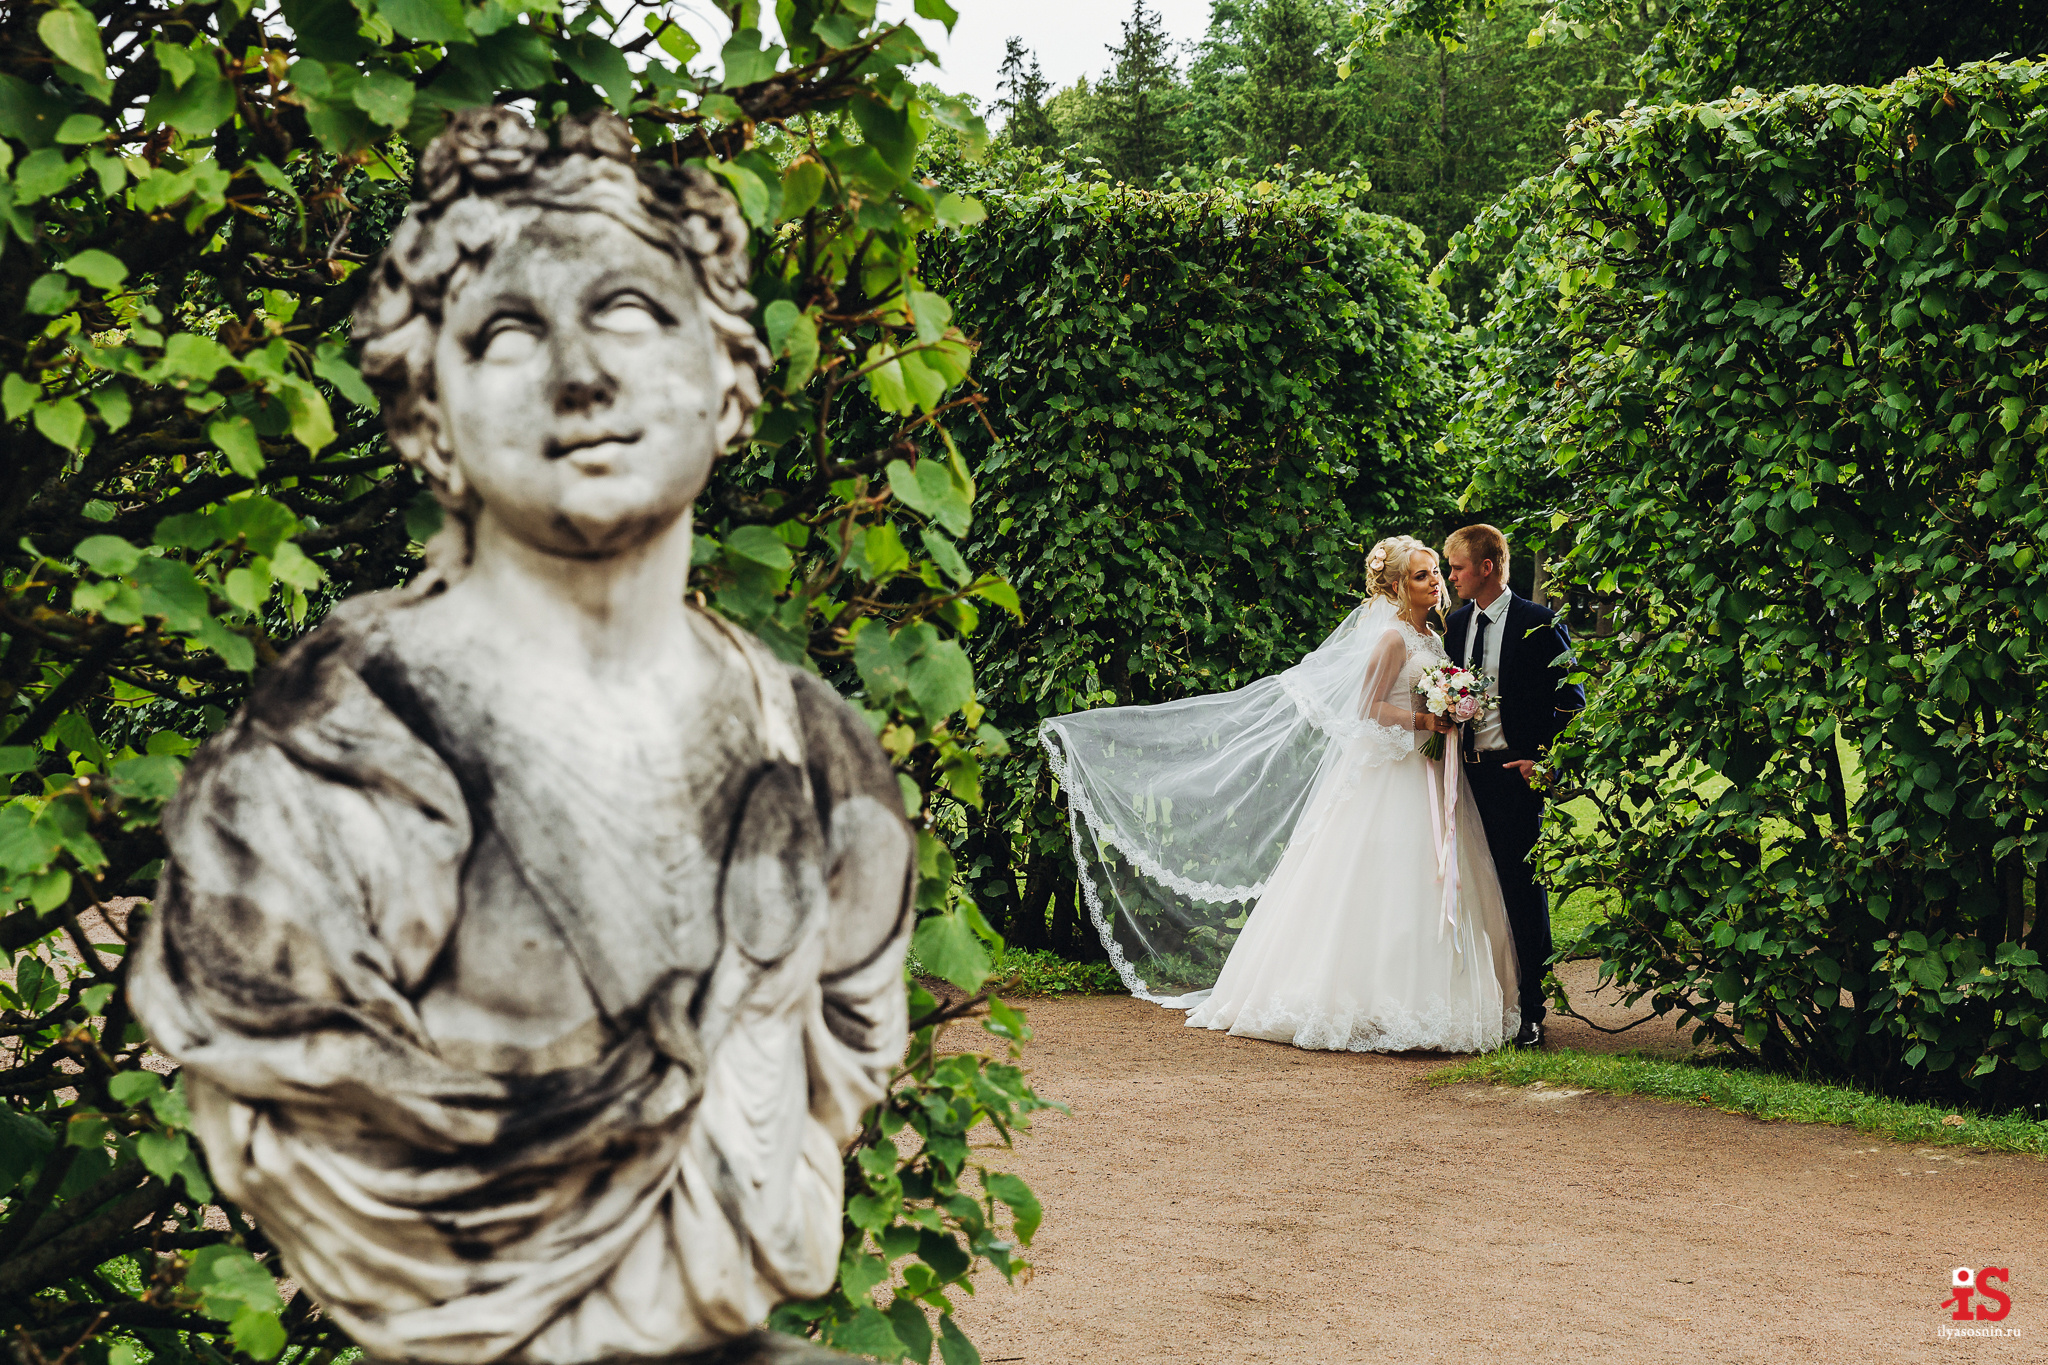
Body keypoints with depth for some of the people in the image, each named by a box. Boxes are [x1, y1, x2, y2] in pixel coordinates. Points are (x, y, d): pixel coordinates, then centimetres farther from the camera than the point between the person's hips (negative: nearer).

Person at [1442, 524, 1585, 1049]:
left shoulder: (1539, 624, -6)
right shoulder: (1456, 623, 13)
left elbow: (1571, 701, -5)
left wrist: (1542, 760, -10)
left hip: (1516, 773, -6)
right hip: (1466, 771, 6)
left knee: (1522, 888, -3)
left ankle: (1532, 1011, 3)